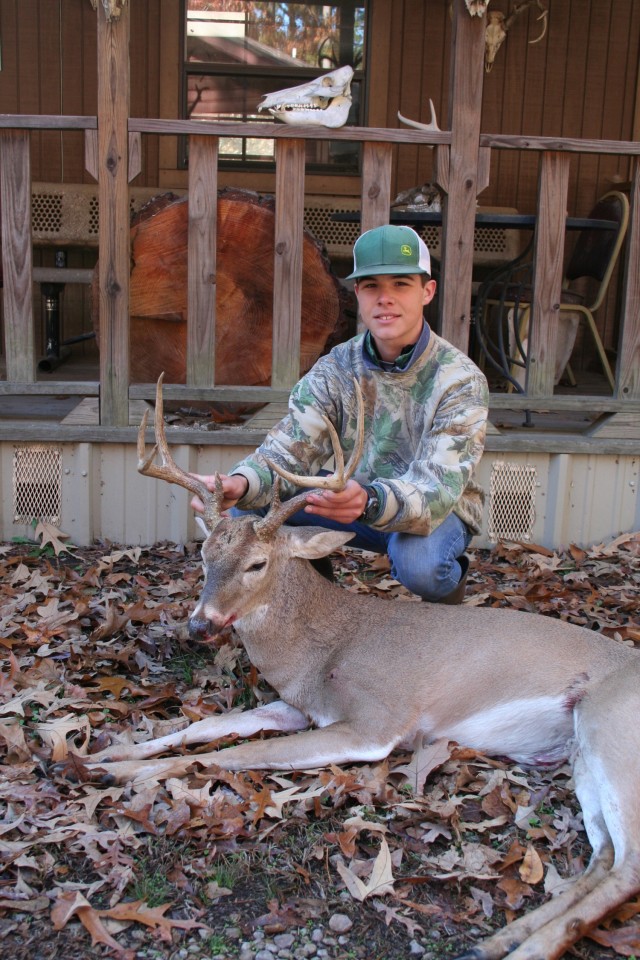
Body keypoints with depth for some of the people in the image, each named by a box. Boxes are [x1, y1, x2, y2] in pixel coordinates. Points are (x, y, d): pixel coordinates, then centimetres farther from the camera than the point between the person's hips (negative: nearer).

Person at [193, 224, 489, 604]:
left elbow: (437, 487, -34)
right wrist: (240, 483, -43)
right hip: (359, 501, 4)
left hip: (439, 513, -3)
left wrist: (370, 501, -56)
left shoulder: (461, 379, -22)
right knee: (253, 505, -17)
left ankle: (450, 583, 1)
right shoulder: (335, 370, -10)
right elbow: (290, 449, -19)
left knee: (418, 561, -38)